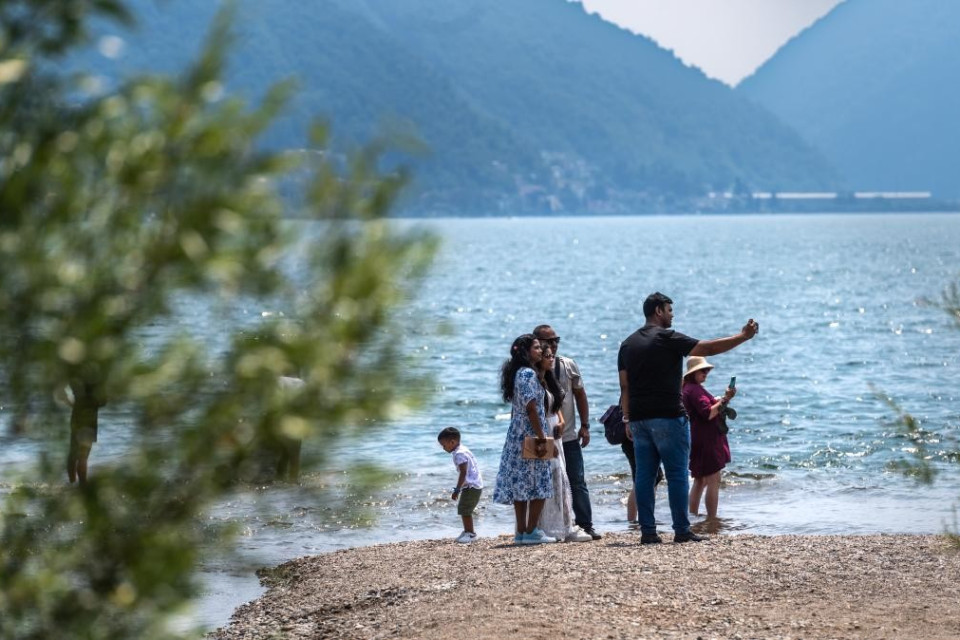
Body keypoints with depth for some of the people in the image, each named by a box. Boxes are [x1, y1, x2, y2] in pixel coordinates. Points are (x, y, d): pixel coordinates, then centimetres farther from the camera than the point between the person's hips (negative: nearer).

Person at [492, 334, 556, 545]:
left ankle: (521, 531, 10)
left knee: (520, 484, 8)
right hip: (530, 435, -9)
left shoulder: (516, 373, 15)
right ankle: (531, 531, -4)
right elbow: (531, 407, -19)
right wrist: (541, 438, -19)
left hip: (516, 436, 9)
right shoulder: (528, 374, -13)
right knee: (538, 486, -4)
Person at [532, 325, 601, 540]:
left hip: (569, 436, 3)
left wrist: (585, 425, 6)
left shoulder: (568, 365, 5)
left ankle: (586, 526, 6)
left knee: (577, 482, 3)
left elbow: (580, 395, 12)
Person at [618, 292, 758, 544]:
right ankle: (682, 531, -2)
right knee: (677, 474, -2)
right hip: (667, 417, -6)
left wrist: (628, 419, 15)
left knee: (644, 476, 5)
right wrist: (743, 336, -1)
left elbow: (625, 387, 13)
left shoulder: (628, 344, 13)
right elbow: (709, 348, -8)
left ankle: (647, 531, 3)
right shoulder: (667, 338, -7)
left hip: (639, 419, 6)